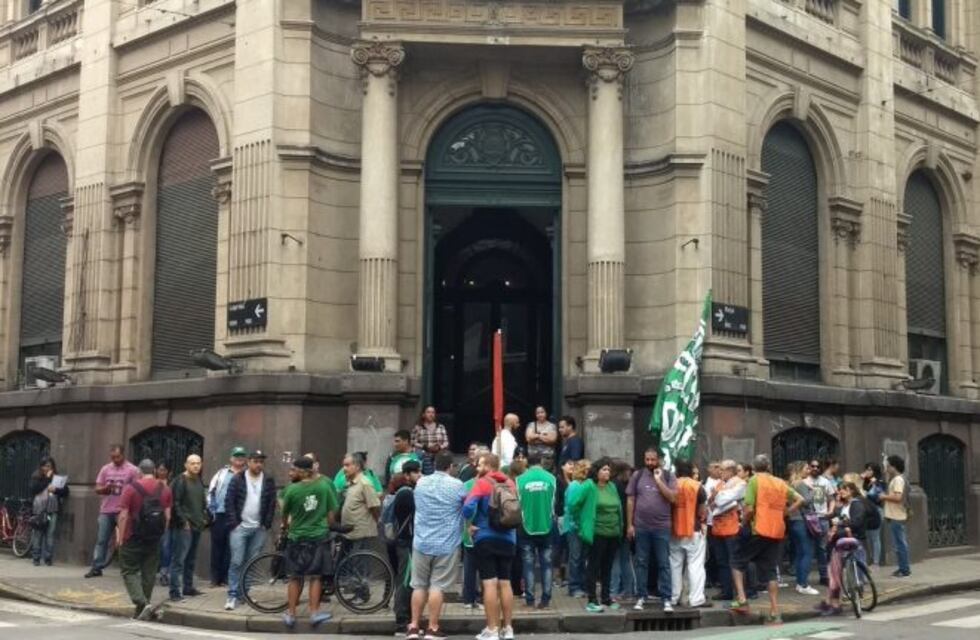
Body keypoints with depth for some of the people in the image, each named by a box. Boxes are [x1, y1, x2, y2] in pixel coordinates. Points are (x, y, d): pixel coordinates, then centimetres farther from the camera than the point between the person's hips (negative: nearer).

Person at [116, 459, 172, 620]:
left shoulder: (131, 488, -8)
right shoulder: (165, 489, 3)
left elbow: (123, 515, -11)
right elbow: (168, 515, 3)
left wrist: (120, 537, -4)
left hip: (133, 539, -4)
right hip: (154, 539, 4)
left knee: (129, 571, 5)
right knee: (149, 573, 10)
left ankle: (142, 603, -13)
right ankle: (141, 612, 15)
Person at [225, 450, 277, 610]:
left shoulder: (269, 481, 5)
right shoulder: (237, 479, -1)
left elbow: (272, 504, 6)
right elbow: (229, 501, -3)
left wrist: (267, 524, -1)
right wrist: (233, 523, -9)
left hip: (259, 529, 3)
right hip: (240, 527, -3)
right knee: (236, 562, -7)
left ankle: (244, 592, 16)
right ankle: (232, 595, -4)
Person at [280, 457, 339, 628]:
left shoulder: (292, 489, -10)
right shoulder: (325, 486, -6)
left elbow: (285, 514, 5)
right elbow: (332, 513, 0)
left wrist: (286, 526, 26)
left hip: (297, 538, -1)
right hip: (319, 537, 1)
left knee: (295, 578, 9)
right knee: (315, 576, 8)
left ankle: (290, 614, 13)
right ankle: (314, 613, 5)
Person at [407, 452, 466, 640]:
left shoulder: (421, 483, 5)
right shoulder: (457, 485, -9)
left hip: (421, 542, 4)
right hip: (446, 544, -4)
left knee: (419, 585, 11)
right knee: (437, 586, 0)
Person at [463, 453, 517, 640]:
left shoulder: (482, 483, -7)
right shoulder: (510, 483, 11)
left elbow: (468, 508, -18)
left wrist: (470, 524, -1)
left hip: (486, 538, -5)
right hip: (508, 539, 5)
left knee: (490, 584, -4)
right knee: (505, 583, 10)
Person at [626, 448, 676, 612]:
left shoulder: (668, 476, 3)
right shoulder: (638, 475, 5)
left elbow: (672, 497, -9)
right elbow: (630, 500, 5)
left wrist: (658, 480, -11)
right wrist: (629, 524, 1)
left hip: (662, 527, -1)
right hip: (641, 526, 1)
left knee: (663, 564, 0)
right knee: (641, 563, 7)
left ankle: (666, 599, 3)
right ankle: (641, 597, 14)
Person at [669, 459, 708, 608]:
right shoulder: (697, 487, -6)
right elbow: (701, 511, -5)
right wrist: (703, 519, 15)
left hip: (674, 531, 3)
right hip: (693, 531, -3)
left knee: (675, 565, 11)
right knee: (695, 565, -2)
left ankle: (673, 598, 14)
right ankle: (696, 598, -7)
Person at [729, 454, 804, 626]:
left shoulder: (754, 480, -4)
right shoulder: (780, 483, 13)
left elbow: (749, 508, -12)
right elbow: (799, 500, 15)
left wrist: (745, 521, 7)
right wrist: (784, 513, 13)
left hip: (759, 530, -5)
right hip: (778, 532, 5)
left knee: (738, 562, 10)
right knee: (770, 571, 9)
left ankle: (741, 600, -3)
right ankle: (775, 613, 5)